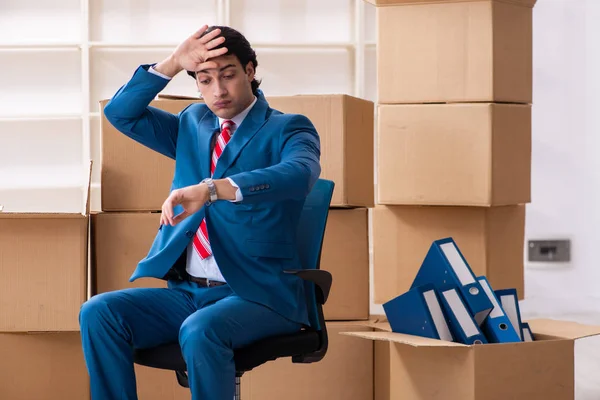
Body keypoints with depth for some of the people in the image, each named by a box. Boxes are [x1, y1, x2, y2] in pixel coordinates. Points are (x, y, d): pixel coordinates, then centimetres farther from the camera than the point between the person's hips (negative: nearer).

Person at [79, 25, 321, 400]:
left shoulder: (288, 129, -2)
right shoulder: (193, 124, 17)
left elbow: (300, 175, -25)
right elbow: (121, 113, 9)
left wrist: (211, 189, -39)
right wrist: (174, 63, -5)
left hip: (258, 295, -5)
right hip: (187, 292, 6)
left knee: (200, 332, -36)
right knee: (98, 313, -18)